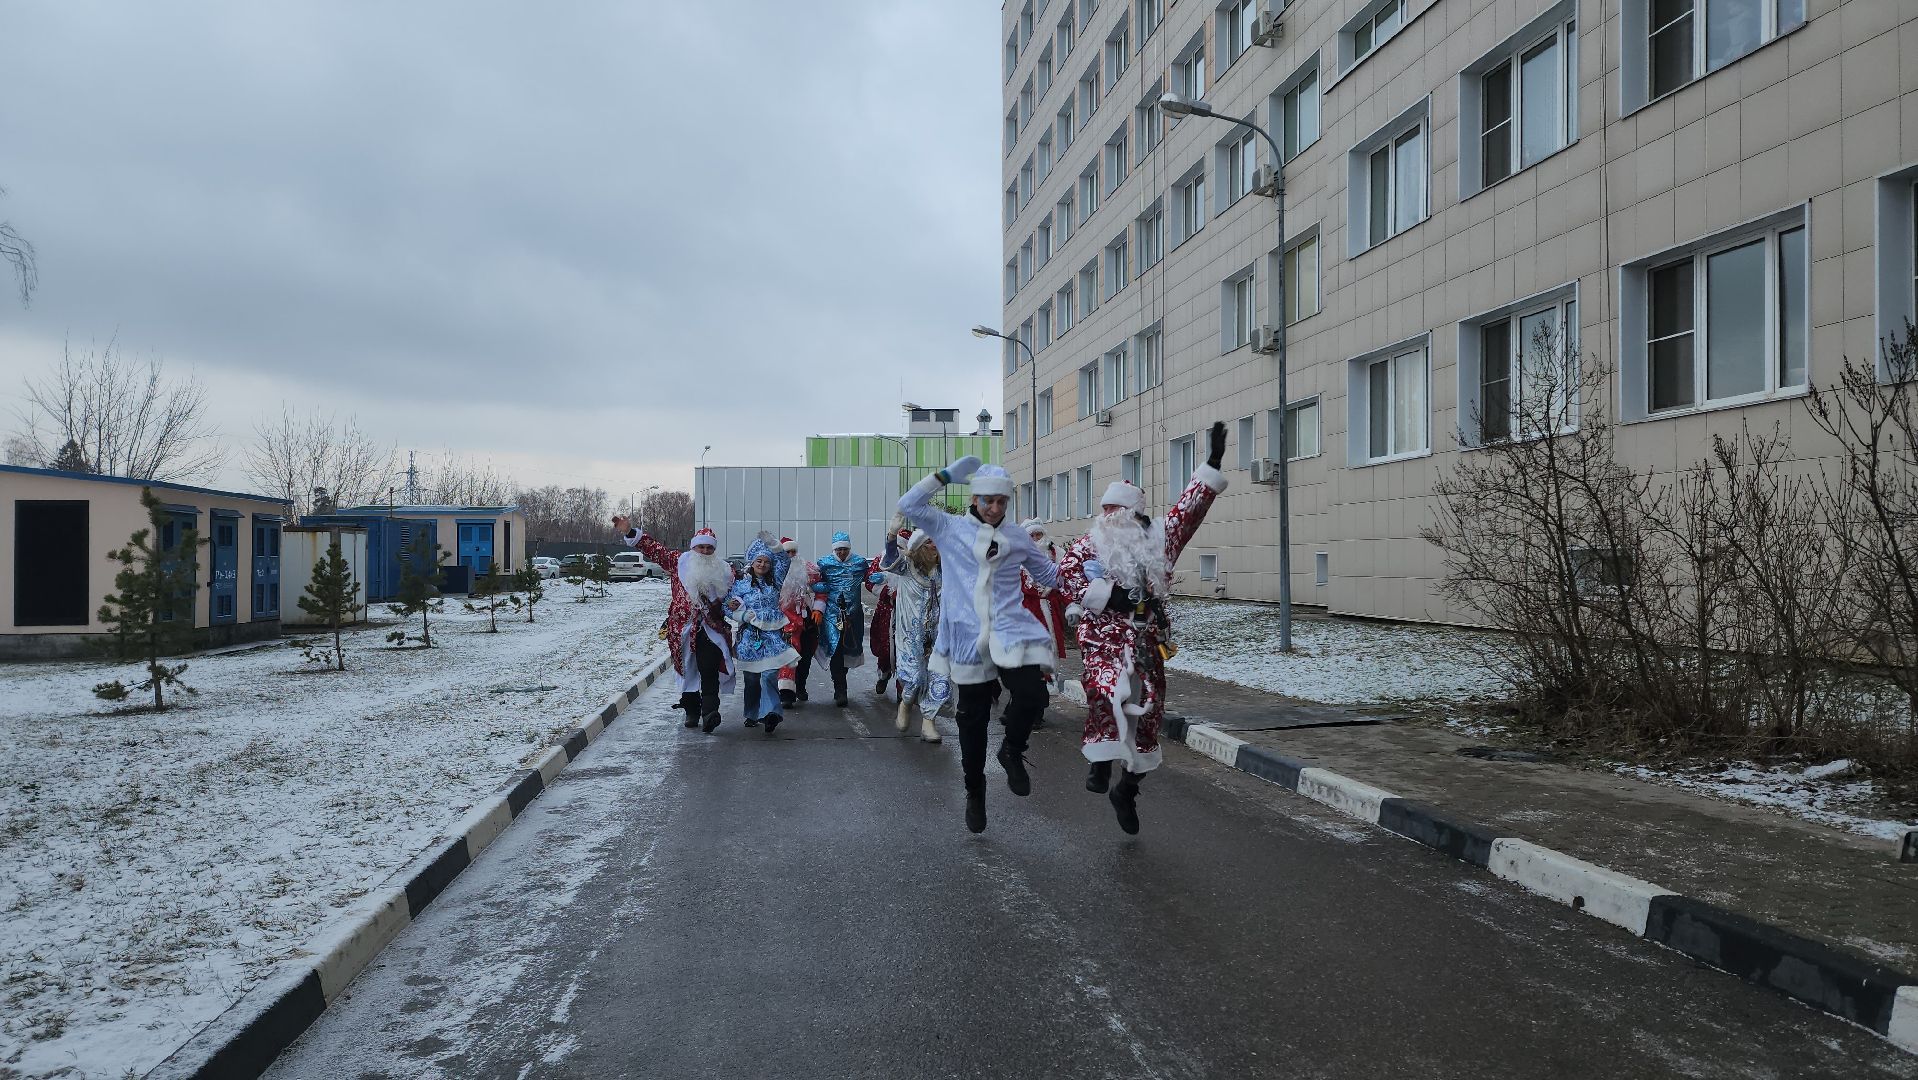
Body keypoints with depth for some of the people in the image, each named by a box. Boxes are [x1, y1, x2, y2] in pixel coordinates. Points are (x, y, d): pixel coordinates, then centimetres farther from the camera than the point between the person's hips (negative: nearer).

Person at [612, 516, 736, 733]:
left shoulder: (724, 571, 9)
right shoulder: (679, 561, 5)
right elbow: (653, 549, 3)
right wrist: (630, 533, -4)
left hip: (711, 628, -1)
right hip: (683, 628, 1)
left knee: (709, 671, -15)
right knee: (687, 670, 8)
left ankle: (709, 713, -23)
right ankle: (691, 713, 20)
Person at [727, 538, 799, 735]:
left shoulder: (774, 582, 12)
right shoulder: (741, 584, 5)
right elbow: (729, 605, 2)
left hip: (772, 635, 0)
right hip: (750, 636, 0)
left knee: (769, 674, -15)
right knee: (752, 676, 5)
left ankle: (770, 712, -20)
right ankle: (752, 715, 16)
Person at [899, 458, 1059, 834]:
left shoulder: (1018, 537, 13)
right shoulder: (950, 528, 6)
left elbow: (1049, 575, 22)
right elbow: (909, 505, -4)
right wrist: (945, 475, -4)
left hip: (1011, 632, 1)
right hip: (969, 637, -1)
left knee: (1032, 696, -22)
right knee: (973, 718, 5)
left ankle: (1012, 751, 10)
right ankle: (974, 792, 26)